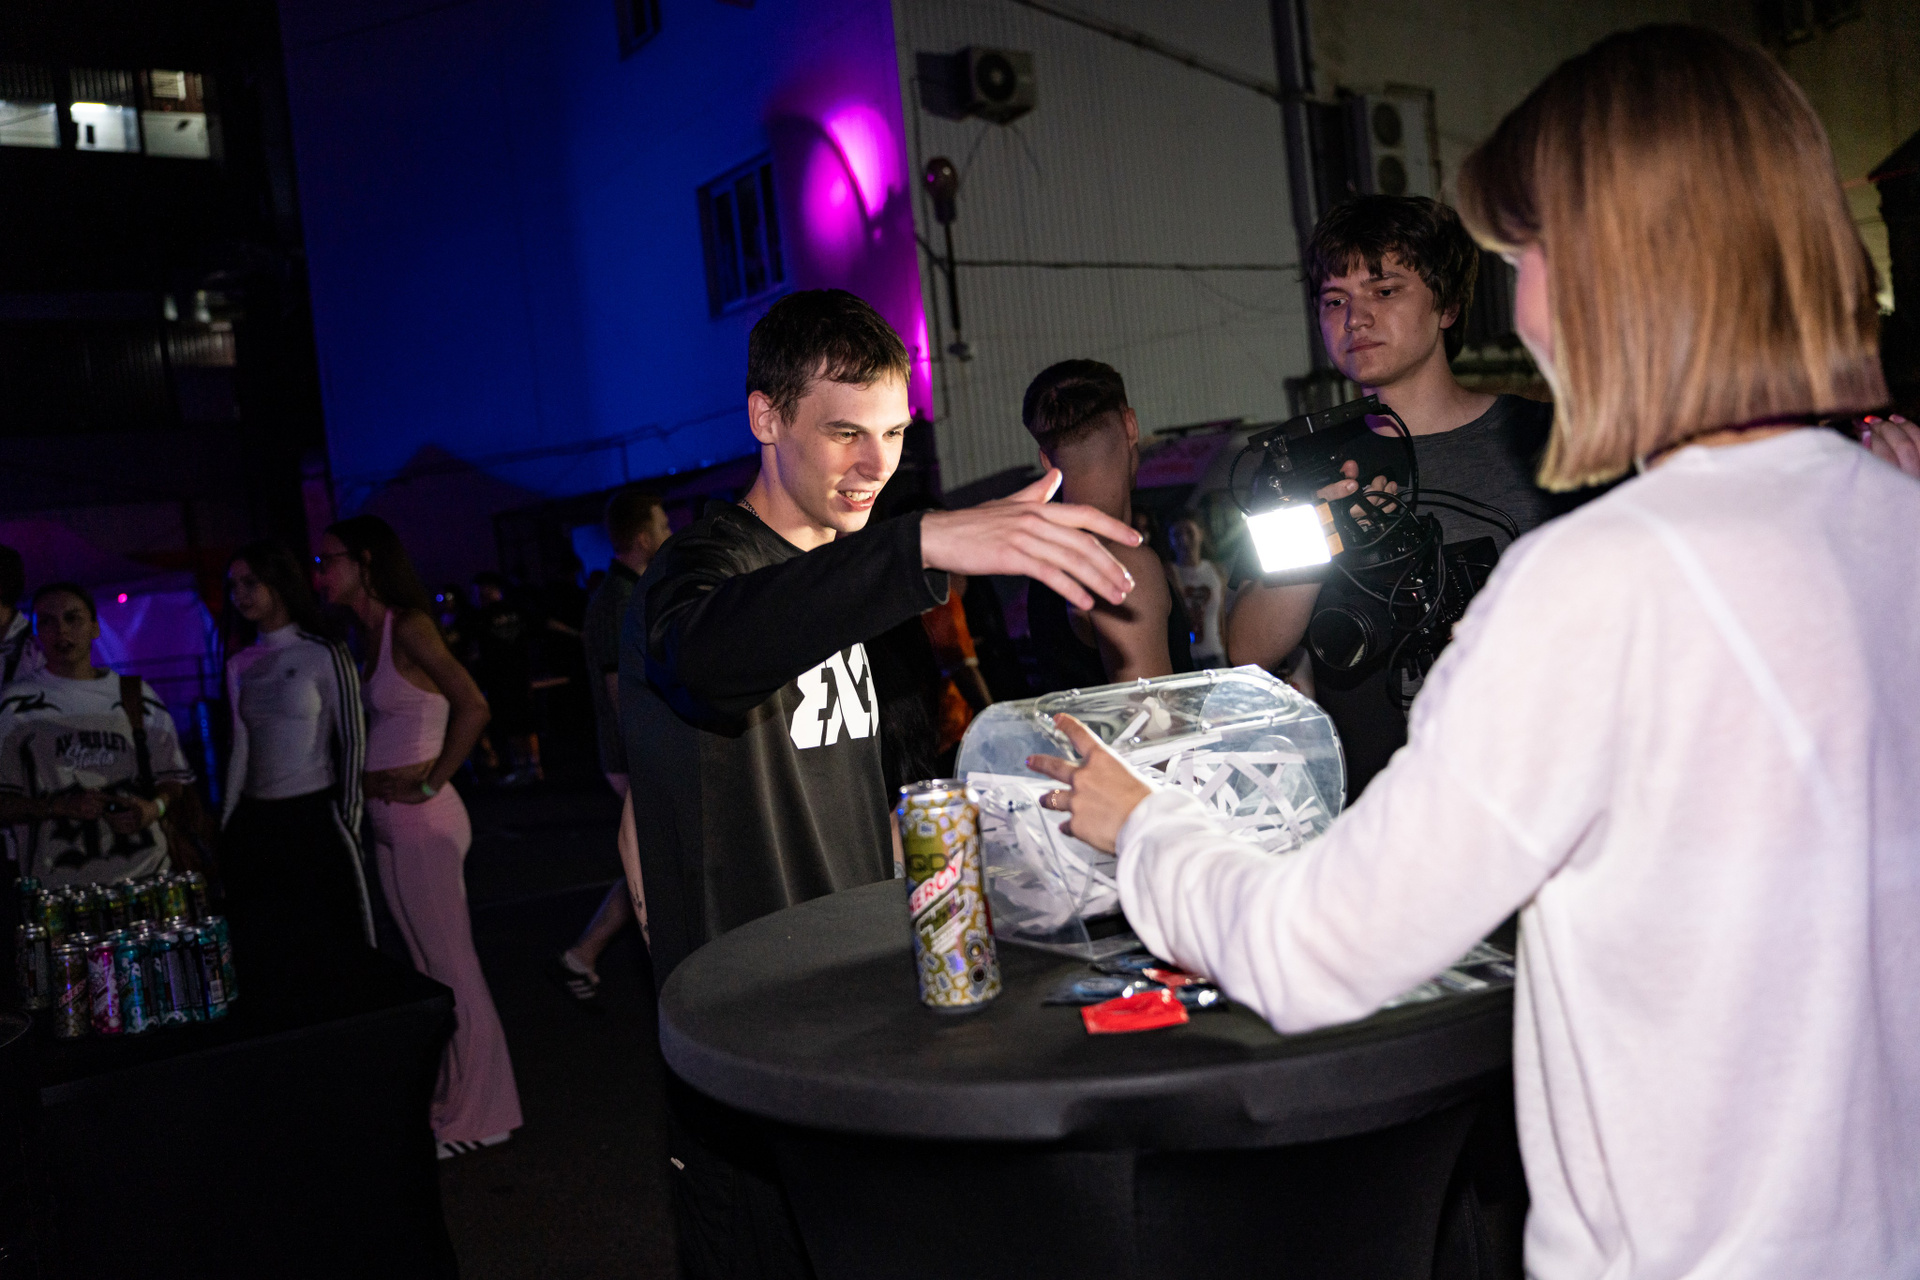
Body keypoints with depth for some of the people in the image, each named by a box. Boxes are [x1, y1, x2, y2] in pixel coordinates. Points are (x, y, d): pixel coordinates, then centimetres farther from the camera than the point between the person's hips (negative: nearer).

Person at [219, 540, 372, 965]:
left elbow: (353, 743, -5)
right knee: (268, 955, 8)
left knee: (333, 951, -1)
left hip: (315, 819, -5)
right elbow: (241, 749, 14)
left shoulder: (324, 655, -5)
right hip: (255, 824, 5)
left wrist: (348, 825, -8)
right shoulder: (239, 665, 11)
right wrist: (225, 826, 11)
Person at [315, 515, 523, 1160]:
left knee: (449, 963, 1)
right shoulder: (368, 636, 12)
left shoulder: (407, 626, -13)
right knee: (426, 962, 16)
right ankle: (448, 1097, 28)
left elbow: (472, 706, -21)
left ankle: (474, 1112, 12)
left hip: (421, 819, -9)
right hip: (385, 822, 9)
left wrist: (432, 784, -16)